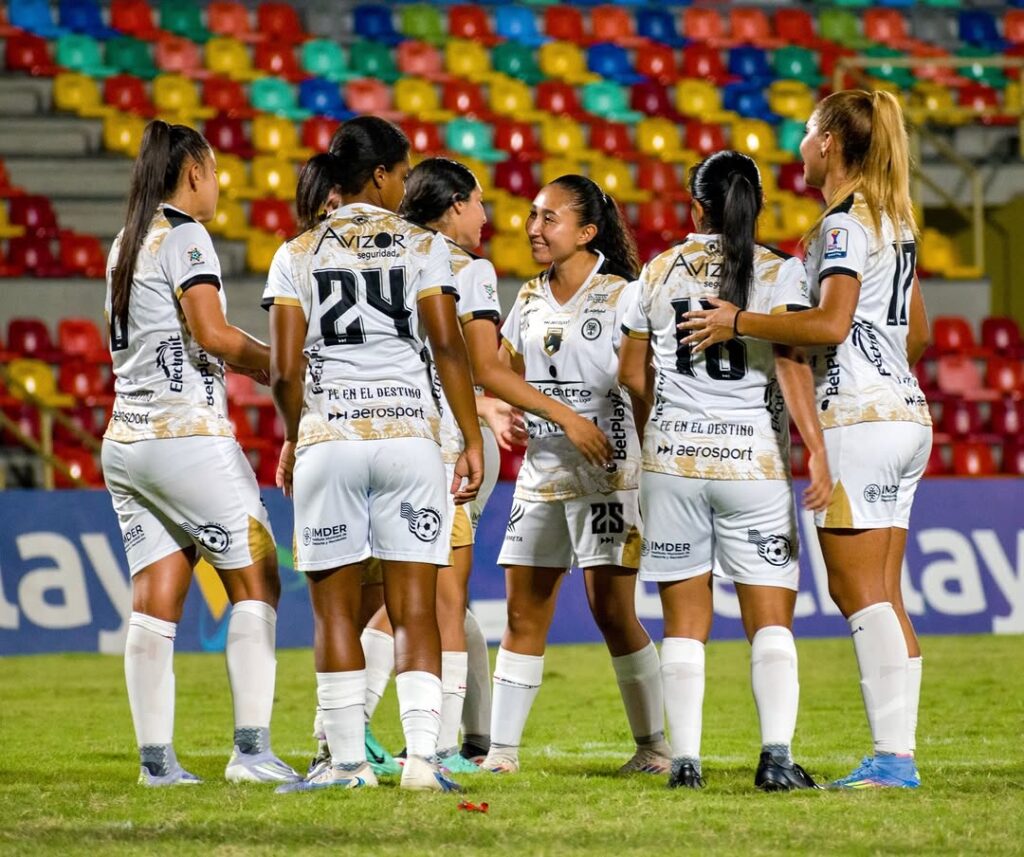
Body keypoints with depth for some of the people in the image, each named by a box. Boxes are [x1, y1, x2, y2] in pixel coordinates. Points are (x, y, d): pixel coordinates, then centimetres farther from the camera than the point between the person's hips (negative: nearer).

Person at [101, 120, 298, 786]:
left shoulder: (125, 245, 18)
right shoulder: (184, 236, -7)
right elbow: (212, 334, -17)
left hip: (126, 440, 8)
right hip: (188, 433, -8)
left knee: (156, 601, 4)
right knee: (256, 583, -1)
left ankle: (156, 757, 0)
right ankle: (252, 747, -8)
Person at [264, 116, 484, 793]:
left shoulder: (297, 256, 6)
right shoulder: (422, 247, 3)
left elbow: (285, 370, 1)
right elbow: (449, 347, -4)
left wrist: (293, 438, 17)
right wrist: (473, 441, 1)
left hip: (327, 439, 1)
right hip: (408, 434, -1)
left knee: (336, 609, 6)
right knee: (414, 609, 1)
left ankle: (349, 762, 4)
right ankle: (423, 757, -9)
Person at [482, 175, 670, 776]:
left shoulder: (619, 296, -5)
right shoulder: (530, 300, 12)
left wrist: (650, 463, -14)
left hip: (606, 473, -6)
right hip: (542, 472, 6)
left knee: (613, 610, -7)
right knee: (524, 613, 4)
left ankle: (655, 745, 3)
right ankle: (501, 748, 6)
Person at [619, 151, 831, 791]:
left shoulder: (661, 271, 7)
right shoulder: (779, 272, -2)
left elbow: (632, 374, 14)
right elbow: (792, 367, -13)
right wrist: (817, 453, -14)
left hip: (673, 457, 2)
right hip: (755, 461, -2)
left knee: (685, 624, 7)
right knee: (771, 620, 2)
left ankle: (685, 759, 2)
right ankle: (777, 754, -13)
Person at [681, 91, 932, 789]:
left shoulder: (842, 226, -11)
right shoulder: (894, 222, 16)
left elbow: (831, 324, -23)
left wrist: (740, 322, -16)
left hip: (857, 418, -9)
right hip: (906, 414, 9)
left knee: (858, 590, -8)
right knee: (882, 596, 8)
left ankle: (891, 757, -12)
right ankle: (901, 755, 6)